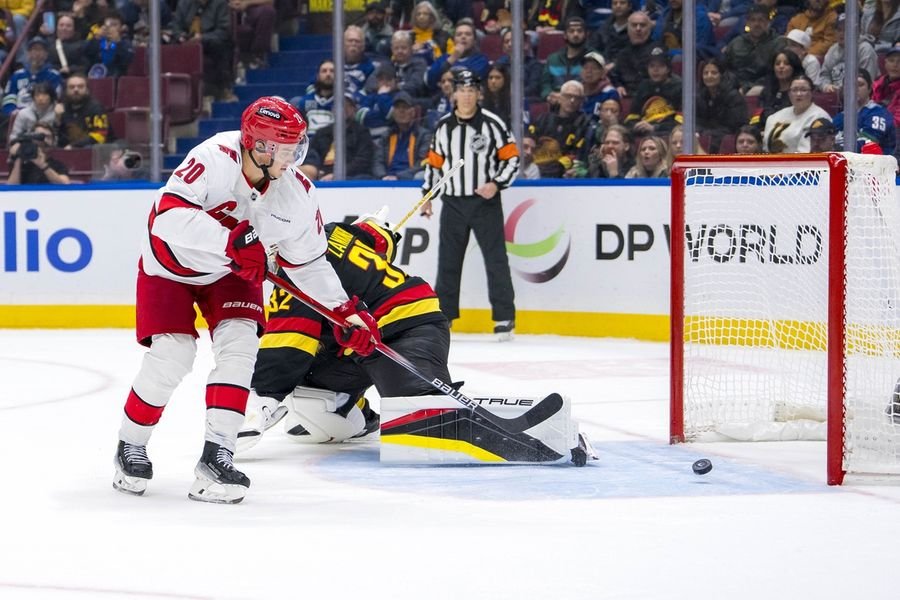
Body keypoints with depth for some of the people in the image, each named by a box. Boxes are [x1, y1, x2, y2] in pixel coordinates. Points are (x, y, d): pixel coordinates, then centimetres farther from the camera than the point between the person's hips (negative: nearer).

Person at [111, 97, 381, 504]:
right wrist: (232, 240, -49)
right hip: (171, 262, -4)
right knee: (171, 354, -14)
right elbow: (169, 214, -44)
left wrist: (347, 311, -9)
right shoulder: (214, 159, -34)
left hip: (231, 272, 4)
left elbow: (309, 263, -3)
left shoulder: (297, 193, -16)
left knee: (239, 344, -17)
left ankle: (216, 455, -15)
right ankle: (130, 446, 8)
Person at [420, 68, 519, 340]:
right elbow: (434, 162, 17)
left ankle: (504, 317, -1)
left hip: (485, 201, -4)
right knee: (448, 261, 7)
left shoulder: (491, 123, -4)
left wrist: (496, 184, -15)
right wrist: (427, 195, 13)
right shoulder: (443, 126, 8)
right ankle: (442, 315, 15)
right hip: (453, 203, 4)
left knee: (496, 259, -5)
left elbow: (512, 157, -3)